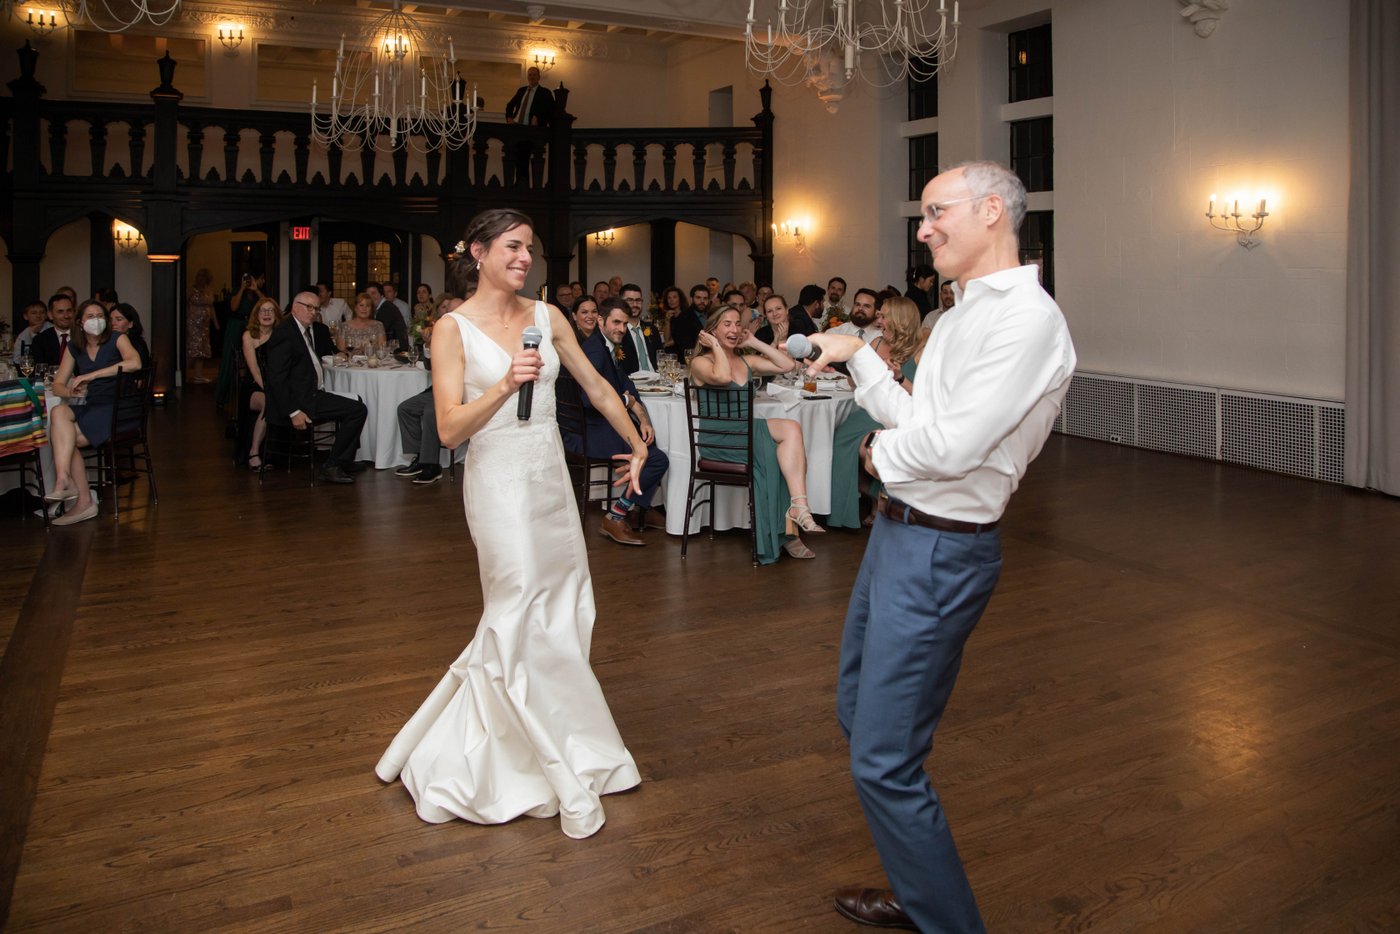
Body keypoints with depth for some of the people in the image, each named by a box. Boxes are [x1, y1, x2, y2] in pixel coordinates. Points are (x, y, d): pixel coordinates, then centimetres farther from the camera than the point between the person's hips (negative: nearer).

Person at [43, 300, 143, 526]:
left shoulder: (117, 339, 2)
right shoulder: (74, 348, 16)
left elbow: (135, 363, -19)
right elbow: (57, 385, 13)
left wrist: (91, 375, -19)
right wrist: (70, 392, -13)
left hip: (115, 408, -5)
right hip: (89, 409, 5)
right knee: (58, 412, -27)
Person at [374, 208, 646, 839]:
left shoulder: (547, 317, 6)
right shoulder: (454, 328, -7)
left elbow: (596, 387, 16)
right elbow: (449, 429, -13)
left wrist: (637, 444, 19)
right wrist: (504, 386, -26)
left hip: (551, 474, 6)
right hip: (499, 479, -6)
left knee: (563, 612, 11)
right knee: (523, 617, -2)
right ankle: (559, 771, 13)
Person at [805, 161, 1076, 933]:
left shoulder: (1027, 319, -18)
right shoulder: (965, 312, 14)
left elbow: (951, 444, -25)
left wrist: (882, 451, -6)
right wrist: (858, 354, 15)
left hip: (940, 553, -10)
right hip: (898, 531, 11)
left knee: (885, 764, -6)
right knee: (859, 715, 21)